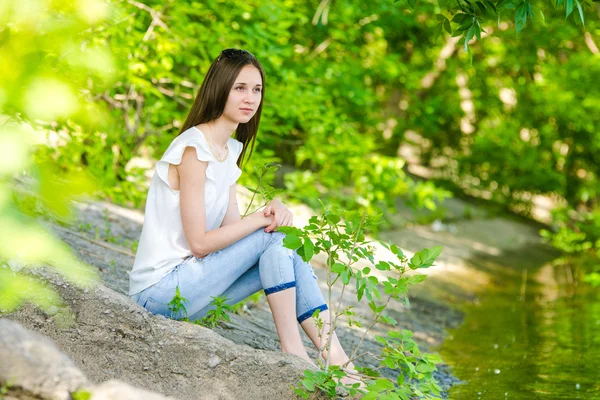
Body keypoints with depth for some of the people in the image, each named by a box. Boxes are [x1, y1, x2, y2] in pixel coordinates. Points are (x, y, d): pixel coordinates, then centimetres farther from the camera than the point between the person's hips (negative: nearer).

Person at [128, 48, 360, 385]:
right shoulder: (194, 148, -17)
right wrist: (263, 219, -17)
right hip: (159, 289, -8)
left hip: (184, 278, 8)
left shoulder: (230, 150, 12)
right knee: (272, 238, -16)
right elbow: (199, 242, -20)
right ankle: (292, 352, -12)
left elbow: (231, 229, 5)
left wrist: (272, 214, -14)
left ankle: (334, 354, -11)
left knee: (286, 255, -6)